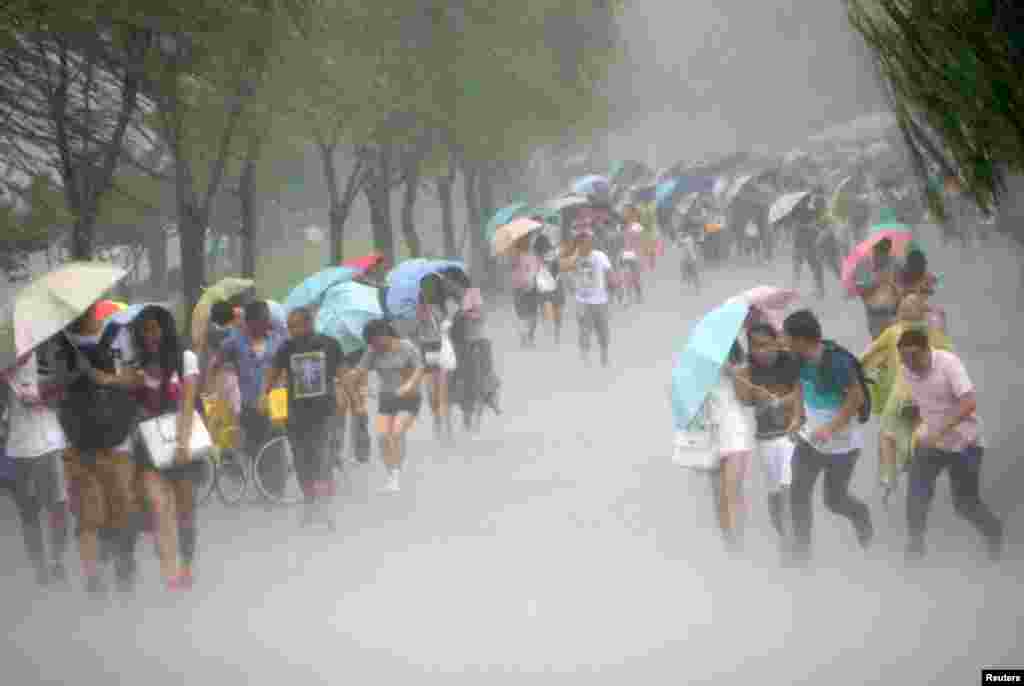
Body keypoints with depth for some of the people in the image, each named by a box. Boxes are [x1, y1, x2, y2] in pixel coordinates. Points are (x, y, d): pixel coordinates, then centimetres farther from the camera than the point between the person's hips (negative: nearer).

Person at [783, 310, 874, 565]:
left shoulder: (835, 361, -27)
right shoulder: (802, 360, -4)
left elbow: (857, 398, -24)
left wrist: (830, 428, -28)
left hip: (841, 444, -6)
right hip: (810, 438, 6)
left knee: (834, 500, 7)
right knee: (798, 493, -6)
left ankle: (861, 515, 40)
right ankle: (801, 550, 4)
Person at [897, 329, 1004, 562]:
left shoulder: (948, 363, -24)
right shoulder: (908, 370, -5)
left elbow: (970, 403, -33)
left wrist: (941, 430, -38)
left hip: (964, 441, -5)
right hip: (930, 439, 5)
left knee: (966, 503, 1)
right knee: (917, 493, -11)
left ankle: (994, 533, 30)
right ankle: (915, 545, 5)